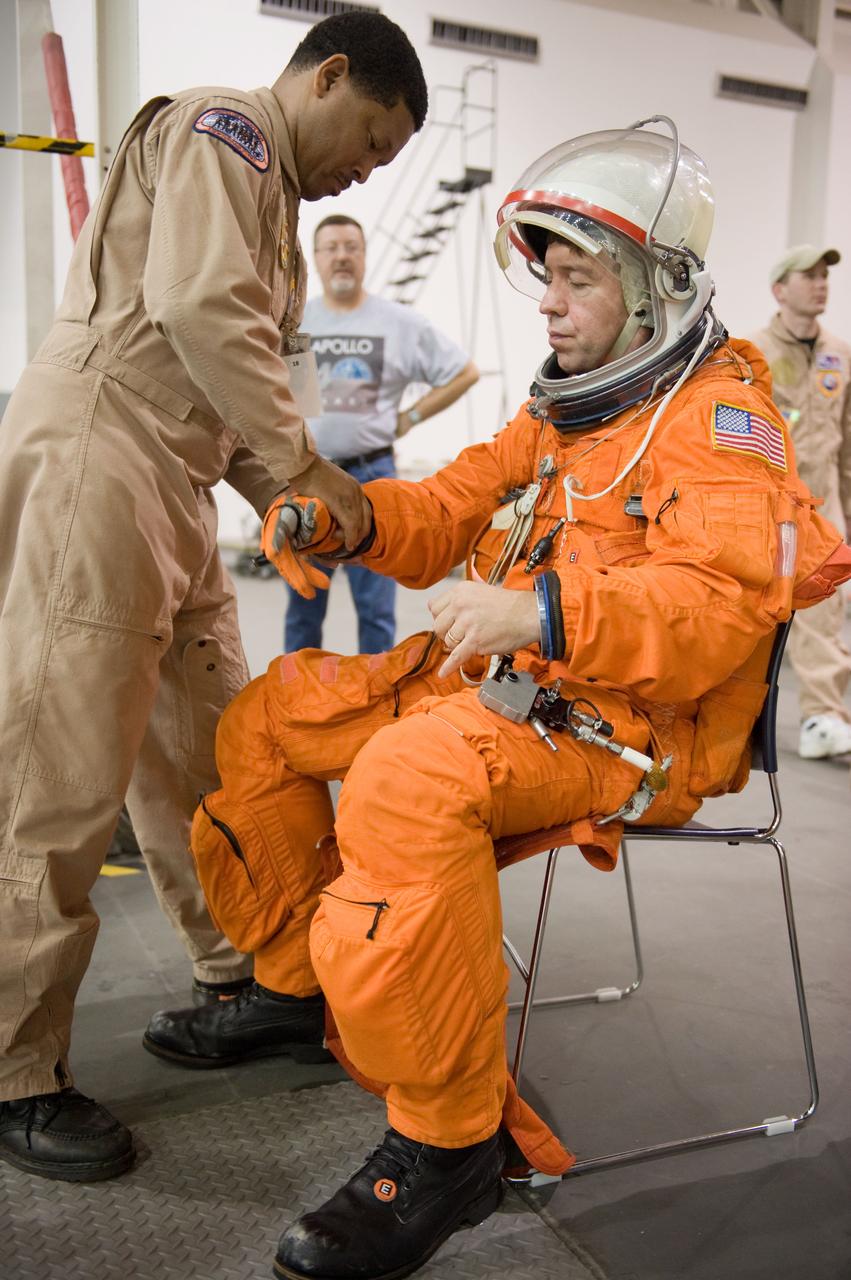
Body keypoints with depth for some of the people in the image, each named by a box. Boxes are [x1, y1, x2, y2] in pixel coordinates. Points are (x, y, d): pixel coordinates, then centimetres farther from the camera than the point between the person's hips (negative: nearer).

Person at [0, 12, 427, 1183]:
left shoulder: (272, 195, 27)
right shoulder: (222, 129, -2)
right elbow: (196, 306, -19)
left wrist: (290, 496, 7)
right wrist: (305, 472, -13)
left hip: (174, 491, 10)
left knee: (207, 754, 14)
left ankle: (239, 981, 29)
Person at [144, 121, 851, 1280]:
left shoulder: (719, 419, -9)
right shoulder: (565, 412, 19)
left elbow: (721, 606, -24)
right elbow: (449, 512, 17)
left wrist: (544, 614, -37)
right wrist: (333, 517, -3)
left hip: (632, 729, -9)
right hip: (505, 685, 9)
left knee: (409, 777, -37)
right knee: (265, 720, 9)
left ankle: (450, 1142, -23)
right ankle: (298, 984, 22)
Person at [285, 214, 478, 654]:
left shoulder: (403, 323, 1)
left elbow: (465, 372, 7)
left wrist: (410, 418, 0)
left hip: (371, 476, -1)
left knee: (376, 608, 2)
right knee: (302, 605, 9)